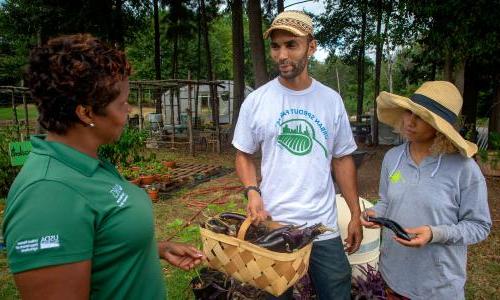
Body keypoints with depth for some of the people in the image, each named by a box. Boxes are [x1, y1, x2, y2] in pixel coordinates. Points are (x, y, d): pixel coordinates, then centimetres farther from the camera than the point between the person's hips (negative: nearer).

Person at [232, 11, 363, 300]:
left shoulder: (332, 100, 0)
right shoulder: (256, 101, -4)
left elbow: (342, 159, 6)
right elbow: (244, 155, 4)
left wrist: (356, 214, 4)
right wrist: (253, 192, -14)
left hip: (323, 226, 2)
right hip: (273, 224, -1)